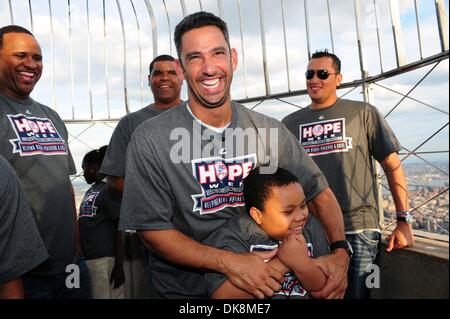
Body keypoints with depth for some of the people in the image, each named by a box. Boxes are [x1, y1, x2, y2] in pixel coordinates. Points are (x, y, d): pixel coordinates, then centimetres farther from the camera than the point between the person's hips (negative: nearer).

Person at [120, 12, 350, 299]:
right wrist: (230, 263, -26)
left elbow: (318, 191, 0)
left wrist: (340, 252, -16)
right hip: (184, 290, -2)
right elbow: (153, 228, -16)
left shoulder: (270, 131, -8)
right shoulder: (150, 140, -17)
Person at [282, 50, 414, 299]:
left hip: (359, 229, -2)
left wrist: (403, 221, -2)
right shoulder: (290, 123, 8)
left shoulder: (363, 113, 3)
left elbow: (392, 166, 3)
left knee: (356, 293, 6)